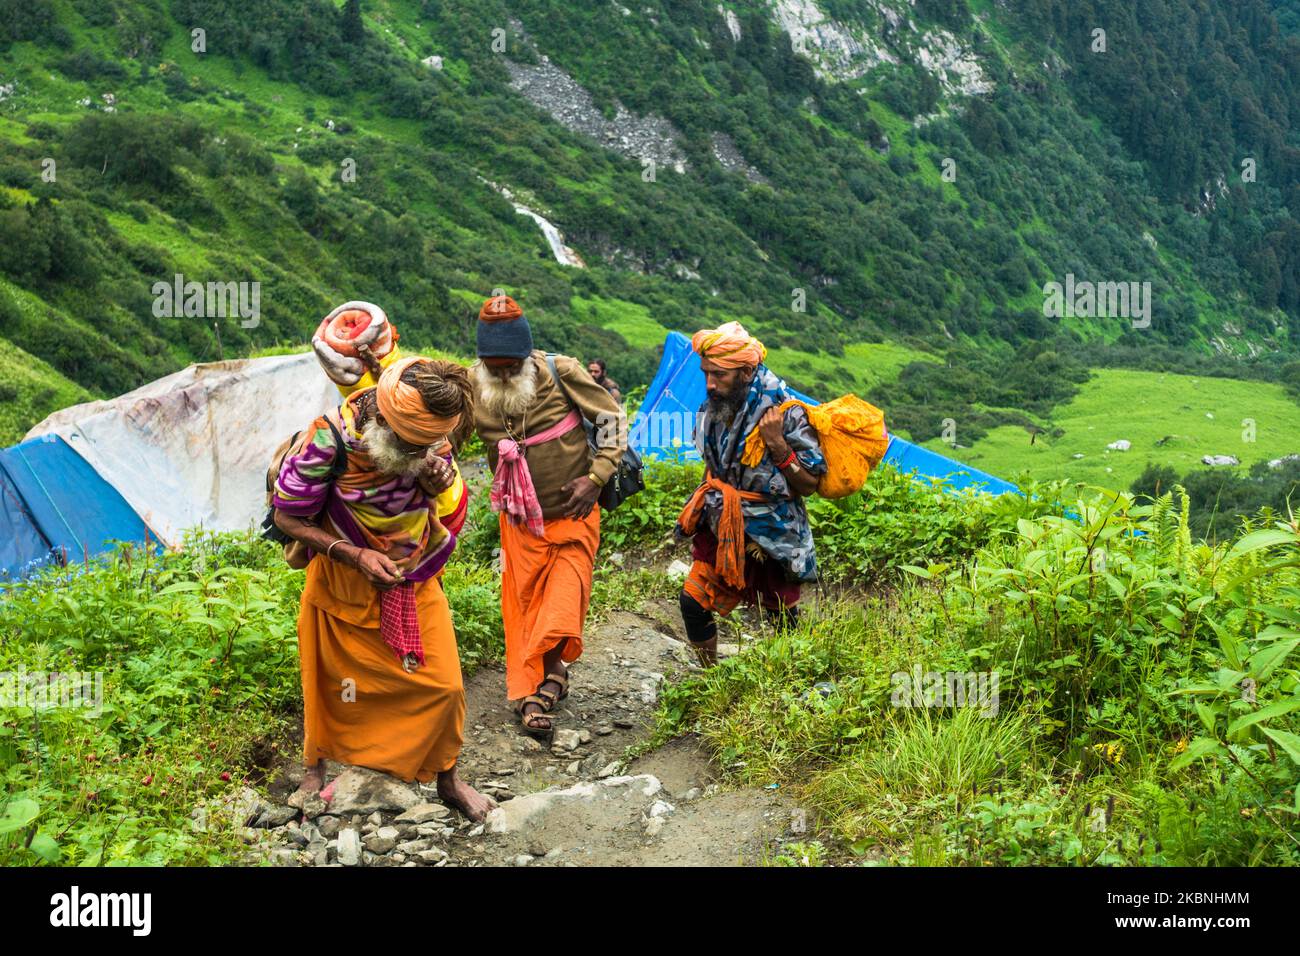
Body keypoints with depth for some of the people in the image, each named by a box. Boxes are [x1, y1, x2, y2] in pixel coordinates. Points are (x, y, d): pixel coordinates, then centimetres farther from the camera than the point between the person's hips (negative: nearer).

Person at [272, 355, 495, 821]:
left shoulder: (432, 437, -15)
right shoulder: (329, 439, -27)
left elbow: (453, 519, -4)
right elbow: (287, 518, -17)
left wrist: (442, 486, -28)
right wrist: (354, 555, -26)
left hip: (415, 583, 3)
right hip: (344, 585, -3)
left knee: (443, 685, 2)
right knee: (334, 685, 15)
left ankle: (447, 778, 25)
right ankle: (315, 769, 42)